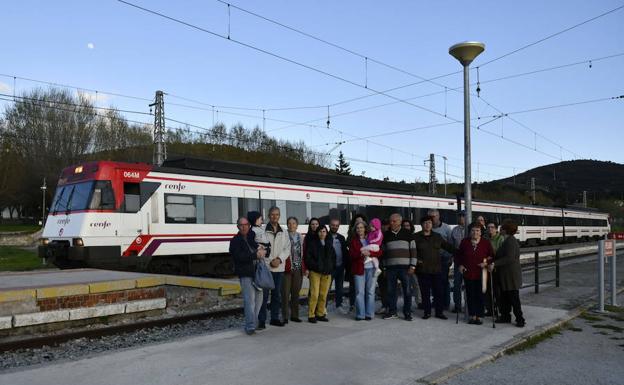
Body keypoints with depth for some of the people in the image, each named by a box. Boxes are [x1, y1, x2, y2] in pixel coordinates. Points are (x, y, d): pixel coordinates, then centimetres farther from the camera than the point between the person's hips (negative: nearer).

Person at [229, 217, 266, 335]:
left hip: (258, 272, 5)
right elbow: (239, 257, -13)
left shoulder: (254, 236, 15)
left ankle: (254, 323, 18)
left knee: (258, 299, 7)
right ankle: (250, 326, -10)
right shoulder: (235, 241, 1)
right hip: (246, 274, -5)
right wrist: (255, 255, -17)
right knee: (250, 299, -13)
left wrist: (263, 249, -5)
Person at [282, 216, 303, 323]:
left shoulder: (300, 237, 13)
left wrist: (304, 267, 9)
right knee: (286, 293, -1)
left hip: (298, 269, 5)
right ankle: (285, 316, 6)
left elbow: (303, 253, 14)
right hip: (287, 269, -5)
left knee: (296, 293, 12)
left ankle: (294, 315, 21)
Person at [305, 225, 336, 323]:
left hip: (327, 273, 5)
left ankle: (320, 314, 17)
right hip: (315, 272, -5)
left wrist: (331, 268, 7)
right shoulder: (312, 244, 1)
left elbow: (333, 257, 20)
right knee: (314, 294, -10)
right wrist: (315, 266, -12)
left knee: (324, 295, 5)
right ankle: (311, 315, -3)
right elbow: (308, 257, -5)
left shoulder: (329, 244, 16)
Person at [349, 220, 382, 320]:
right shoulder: (353, 240, 9)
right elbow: (351, 254, -2)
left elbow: (379, 252, 2)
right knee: (359, 292, -3)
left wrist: (369, 253, -15)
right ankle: (360, 314, 3)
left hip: (371, 268, 1)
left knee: (370, 292, 4)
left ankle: (369, 314, 11)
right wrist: (361, 253, -19)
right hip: (359, 268, -1)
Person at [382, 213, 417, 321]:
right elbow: (383, 252, 15)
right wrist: (385, 266, 10)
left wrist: (412, 266, -4)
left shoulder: (407, 234, 3)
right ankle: (392, 312, 17)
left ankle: (407, 313, 10)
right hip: (390, 267, 3)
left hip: (405, 267, -2)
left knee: (407, 290, 0)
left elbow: (413, 250, 2)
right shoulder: (386, 235, 11)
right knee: (390, 290, 5)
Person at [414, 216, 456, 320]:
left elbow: (448, 247, 15)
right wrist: (416, 259, -6)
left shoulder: (437, 237, 12)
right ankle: (427, 312, 16)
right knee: (425, 292, 4)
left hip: (436, 269, 2)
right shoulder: (416, 237, 4)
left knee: (439, 291, 2)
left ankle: (439, 312, 14)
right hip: (423, 270, -2)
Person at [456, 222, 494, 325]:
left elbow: (492, 255, 5)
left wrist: (487, 263, -11)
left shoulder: (486, 242, -2)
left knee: (480, 295, 2)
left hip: (481, 273, -2)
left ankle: (479, 316, 13)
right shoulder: (465, 242, 2)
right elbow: (459, 254, 16)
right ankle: (472, 316, 16)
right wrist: (460, 265, 6)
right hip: (468, 273, 2)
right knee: (470, 295, 6)